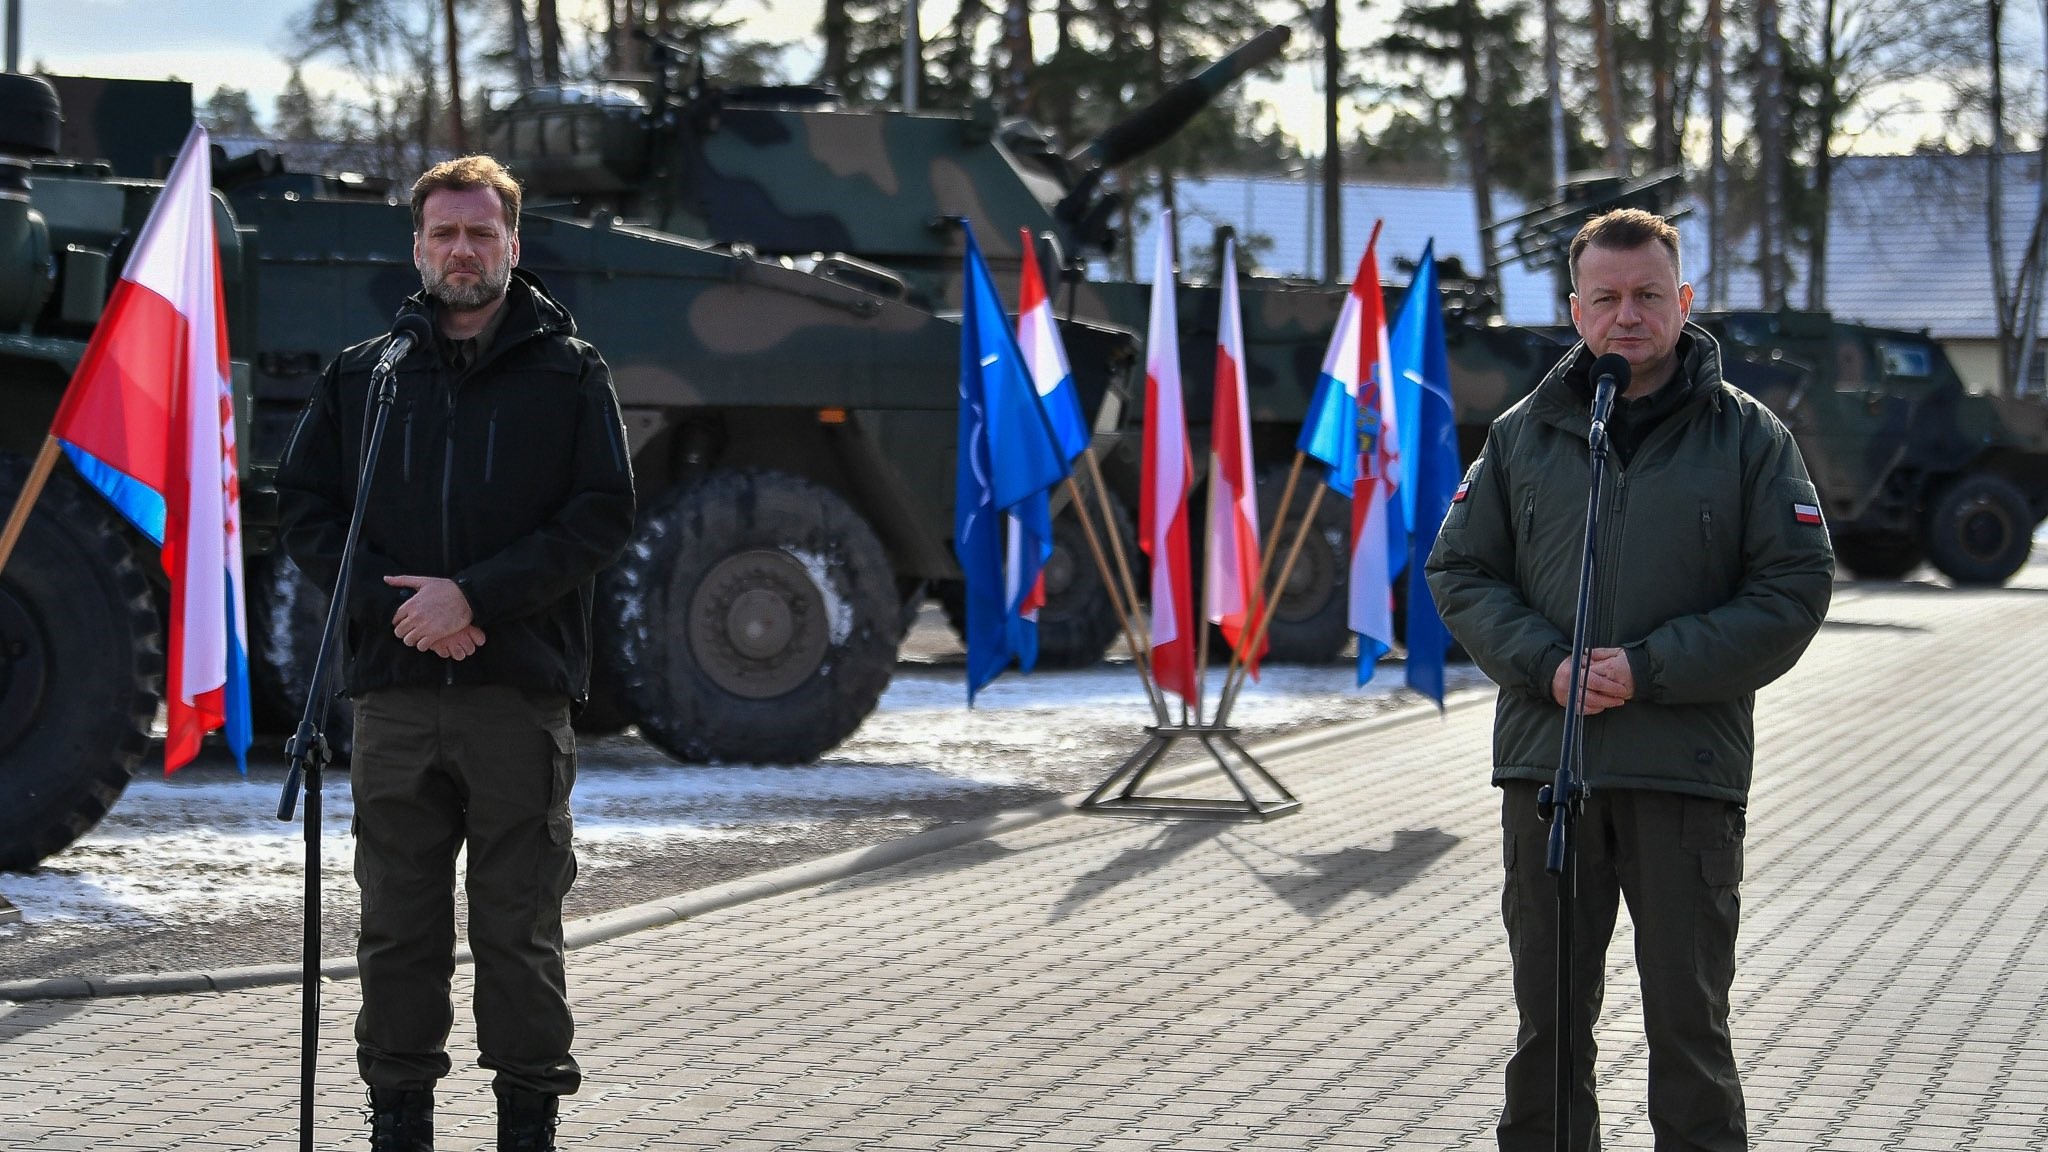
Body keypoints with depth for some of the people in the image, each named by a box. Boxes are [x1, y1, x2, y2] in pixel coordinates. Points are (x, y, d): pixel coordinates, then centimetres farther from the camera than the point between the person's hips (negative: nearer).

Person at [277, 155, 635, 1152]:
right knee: (397, 924, 5)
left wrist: (474, 594, -13)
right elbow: (305, 509, 8)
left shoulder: (569, 373, 5)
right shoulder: (360, 375, 11)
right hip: (392, 691, 2)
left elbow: (603, 515, -4)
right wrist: (392, 602, -9)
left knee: (519, 925, 2)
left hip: (522, 690, -2)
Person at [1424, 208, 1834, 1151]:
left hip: (1688, 771, -3)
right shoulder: (1522, 436, 10)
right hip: (1543, 764, 3)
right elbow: (1459, 571, 9)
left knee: (1688, 1020, 0)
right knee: (1548, 1016, 10)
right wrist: (1546, 665, -9)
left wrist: (1650, 669, -13)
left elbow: (1794, 589, -4)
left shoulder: (1748, 437, 1)